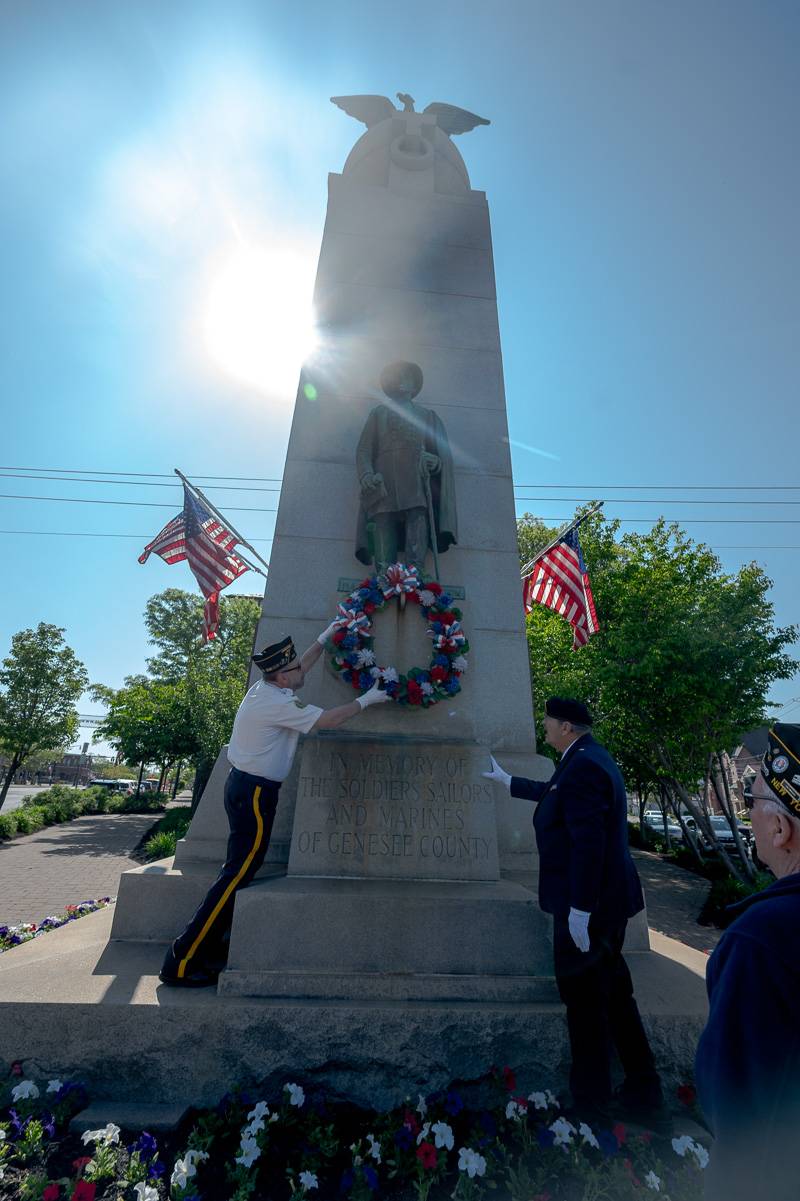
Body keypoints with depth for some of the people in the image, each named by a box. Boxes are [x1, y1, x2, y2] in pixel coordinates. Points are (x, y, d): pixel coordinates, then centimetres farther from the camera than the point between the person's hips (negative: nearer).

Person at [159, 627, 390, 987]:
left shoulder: (264, 688, 7)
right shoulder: (277, 703, -20)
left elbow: (300, 668, 21)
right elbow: (328, 720, -16)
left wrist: (325, 638, 20)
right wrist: (366, 700, -4)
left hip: (245, 786, 10)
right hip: (255, 792, -10)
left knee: (238, 870, 14)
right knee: (237, 875, -4)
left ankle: (208, 948, 23)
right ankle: (182, 962, 3)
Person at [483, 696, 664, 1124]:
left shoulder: (583, 765, -24)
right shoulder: (589, 758, 8)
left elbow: (588, 843, -28)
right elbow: (552, 793, 26)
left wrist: (579, 910, -22)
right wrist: (507, 779, 37)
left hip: (588, 905, -10)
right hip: (608, 900, 10)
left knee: (585, 1002, 9)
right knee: (615, 996, 21)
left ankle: (591, 1098, 27)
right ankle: (643, 1094, 36)